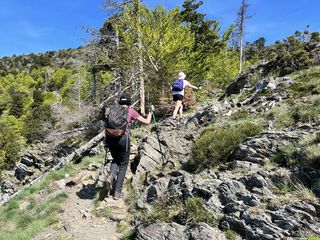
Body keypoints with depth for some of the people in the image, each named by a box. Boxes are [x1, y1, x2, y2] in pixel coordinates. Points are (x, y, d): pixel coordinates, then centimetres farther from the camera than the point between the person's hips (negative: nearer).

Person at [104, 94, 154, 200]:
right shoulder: (131, 111, 11)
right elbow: (147, 121, 15)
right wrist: (151, 112, 31)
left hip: (110, 137, 3)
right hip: (122, 138, -3)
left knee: (115, 159, 29)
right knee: (123, 164, 15)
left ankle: (110, 177, 0)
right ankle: (117, 192, 12)